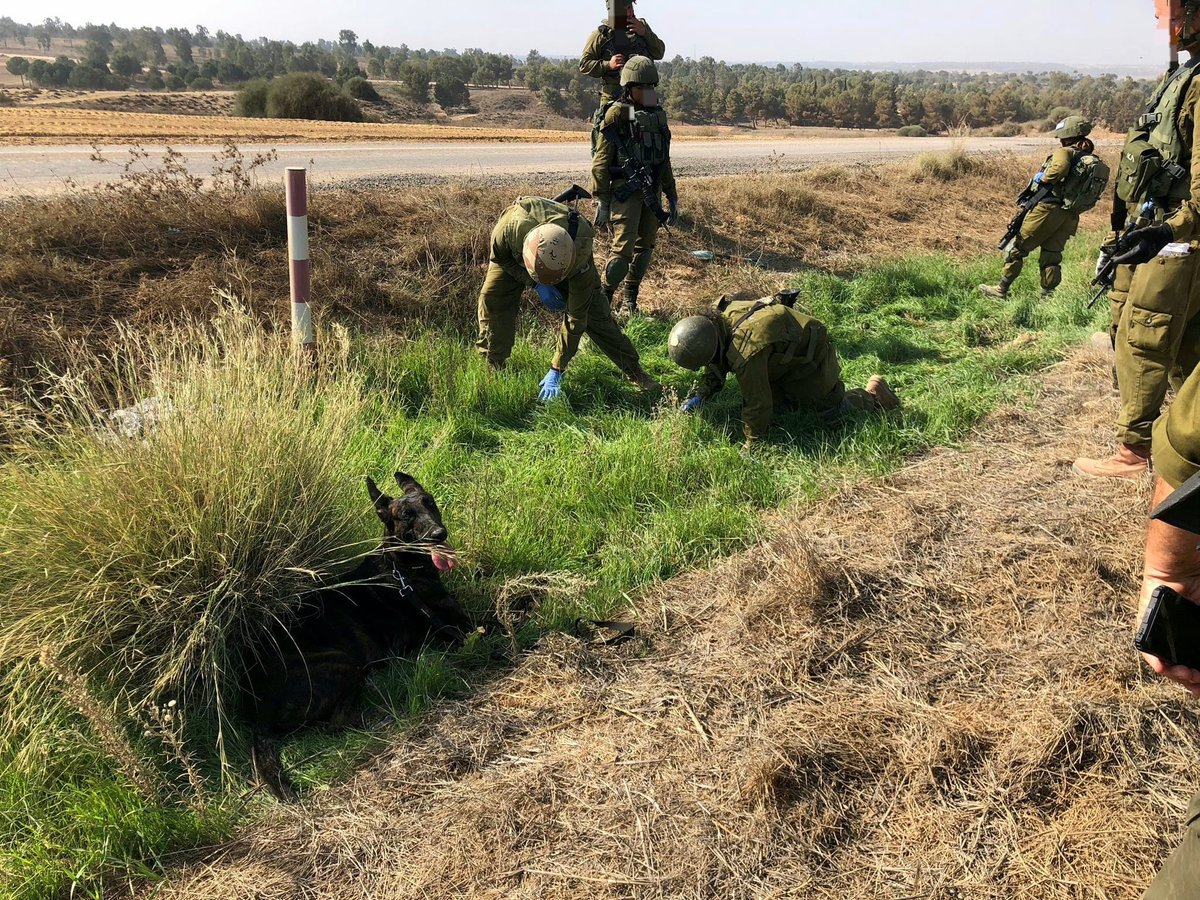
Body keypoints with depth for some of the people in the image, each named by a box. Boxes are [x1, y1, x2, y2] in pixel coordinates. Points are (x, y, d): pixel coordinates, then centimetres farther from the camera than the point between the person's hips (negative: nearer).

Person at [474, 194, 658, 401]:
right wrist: (536, 284, -28)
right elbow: (499, 257, -17)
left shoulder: (579, 254, -44)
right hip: (513, 257, 1)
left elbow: (575, 316, -35)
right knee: (492, 297, -18)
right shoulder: (509, 228, -45)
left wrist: (556, 371, -32)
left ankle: (634, 371, 4)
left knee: (593, 310, -9)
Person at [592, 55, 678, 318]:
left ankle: (630, 302, 22)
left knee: (645, 247, 10)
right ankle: (604, 301, 0)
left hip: (652, 191, 7)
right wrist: (601, 200, -12)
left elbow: (664, 161, 22)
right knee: (623, 249, -14)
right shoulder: (617, 114, -5)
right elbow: (601, 160, -7)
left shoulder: (658, 114, 14)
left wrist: (672, 198, 20)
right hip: (625, 190, -7)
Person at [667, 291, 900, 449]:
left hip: (810, 357, -8)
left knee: (832, 410, 5)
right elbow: (716, 369, 0)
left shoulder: (746, 354, -43)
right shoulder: (718, 317, -16)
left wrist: (751, 447, -24)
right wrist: (699, 394, -15)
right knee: (777, 406, 9)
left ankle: (873, 395, 28)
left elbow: (757, 404, -35)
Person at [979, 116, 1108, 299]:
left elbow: (1060, 168, -29)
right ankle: (1048, 295, 11)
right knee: (1052, 255, 12)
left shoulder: (1066, 152, -7)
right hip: (1070, 216, 7)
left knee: (1017, 248, 3)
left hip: (1048, 210, -7)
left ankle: (1002, 289, 7)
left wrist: (1041, 180, -14)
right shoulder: (1094, 160, 16)